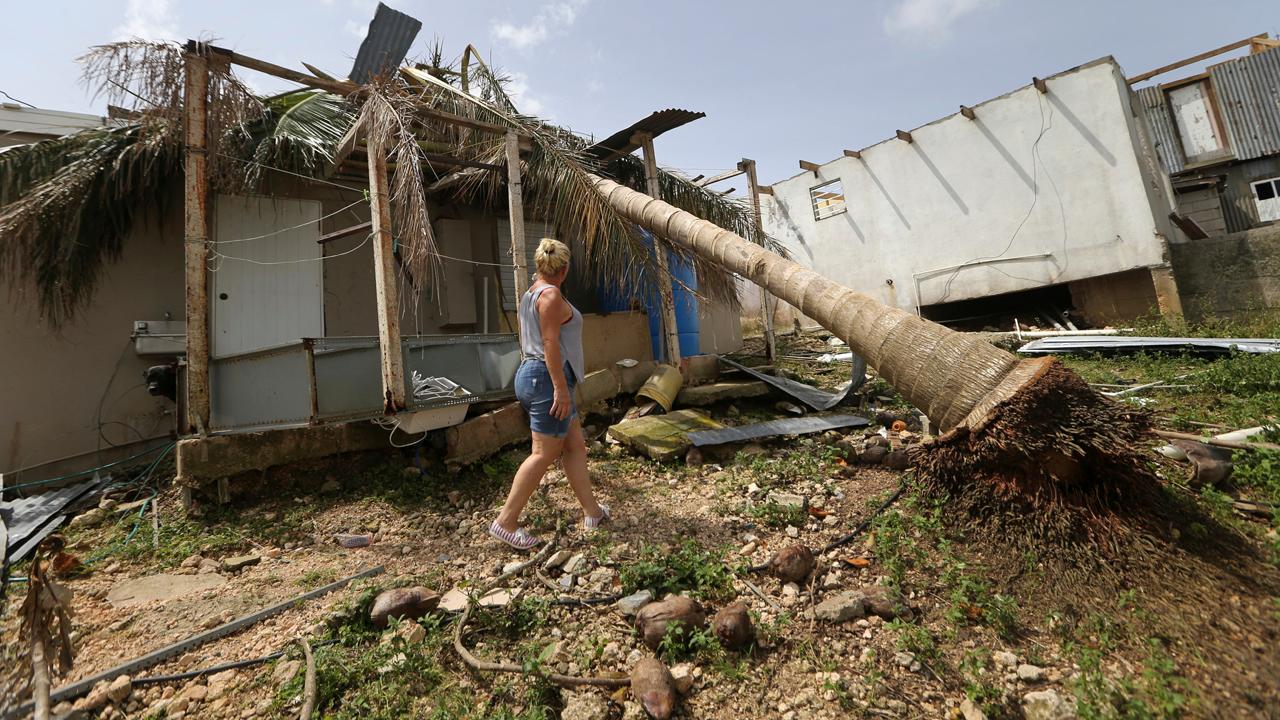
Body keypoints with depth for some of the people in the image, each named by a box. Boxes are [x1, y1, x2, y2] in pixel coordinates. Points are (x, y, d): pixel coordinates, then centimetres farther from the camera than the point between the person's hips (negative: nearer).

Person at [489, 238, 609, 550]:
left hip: (531, 374, 10)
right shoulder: (550, 294, -12)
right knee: (544, 454, -4)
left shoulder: (529, 294, 17)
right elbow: (550, 343, -20)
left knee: (575, 445, 12)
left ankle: (592, 511, 21)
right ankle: (506, 521, 3)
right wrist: (561, 388, -22)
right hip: (547, 378, -10)